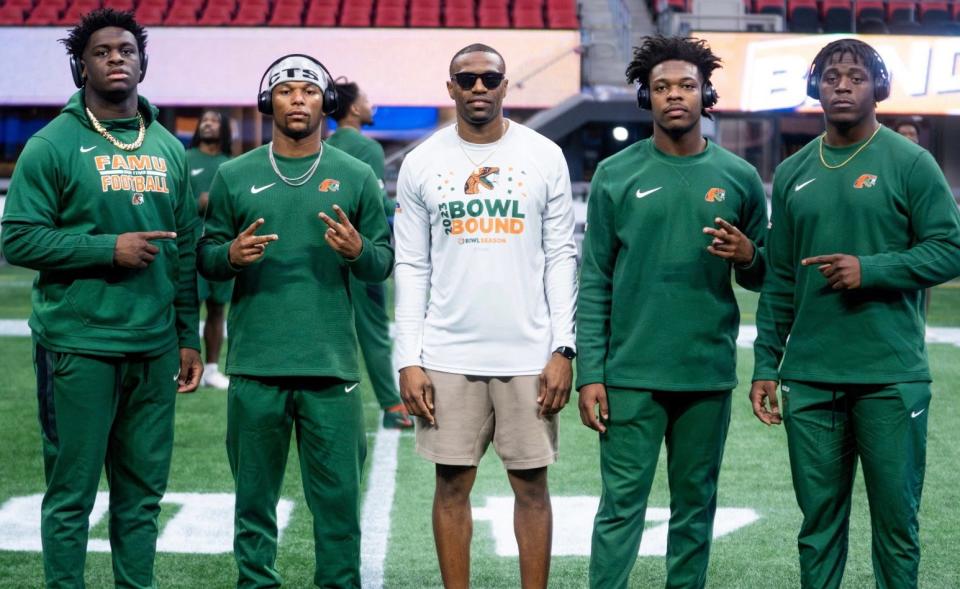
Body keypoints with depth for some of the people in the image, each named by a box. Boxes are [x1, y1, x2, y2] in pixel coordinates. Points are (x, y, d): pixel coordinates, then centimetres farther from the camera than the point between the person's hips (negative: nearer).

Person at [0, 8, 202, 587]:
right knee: (73, 491, 0)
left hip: (154, 348, 5)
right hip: (78, 347, -5)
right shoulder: (54, 146, -3)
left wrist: (189, 338, 13)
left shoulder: (169, 149, 13)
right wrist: (110, 249, -14)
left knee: (143, 491, 10)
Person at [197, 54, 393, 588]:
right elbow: (206, 258, 10)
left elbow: (385, 262, 7)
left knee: (338, 496, 2)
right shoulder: (235, 176, 7)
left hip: (331, 366, 0)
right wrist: (232, 254, -12)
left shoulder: (356, 177, 6)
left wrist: (357, 251, -14)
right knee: (255, 498, 8)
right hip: (256, 367, 1)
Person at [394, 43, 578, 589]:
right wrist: (408, 360, -2)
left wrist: (563, 348, -5)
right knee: (453, 484, 5)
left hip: (528, 354, 0)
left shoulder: (545, 157, 2)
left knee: (531, 484, 4)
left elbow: (561, 256, 2)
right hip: (447, 354, 1)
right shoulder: (422, 164, 4)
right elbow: (412, 268, 4)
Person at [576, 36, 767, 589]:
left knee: (695, 507, 9)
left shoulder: (739, 178, 5)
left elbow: (762, 278, 14)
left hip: (709, 376, 2)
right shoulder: (616, 176, 1)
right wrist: (590, 373, -5)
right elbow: (594, 283, 1)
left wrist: (748, 257, -10)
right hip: (631, 375, -2)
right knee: (622, 505, -2)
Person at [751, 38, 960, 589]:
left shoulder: (909, 163, -1)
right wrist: (766, 365, 10)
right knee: (819, 520, 8)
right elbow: (780, 280, 14)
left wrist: (871, 269, -15)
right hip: (810, 379, 4)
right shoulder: (793, 174, 12)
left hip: (891, 378, -3)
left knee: (896, 518, 2)